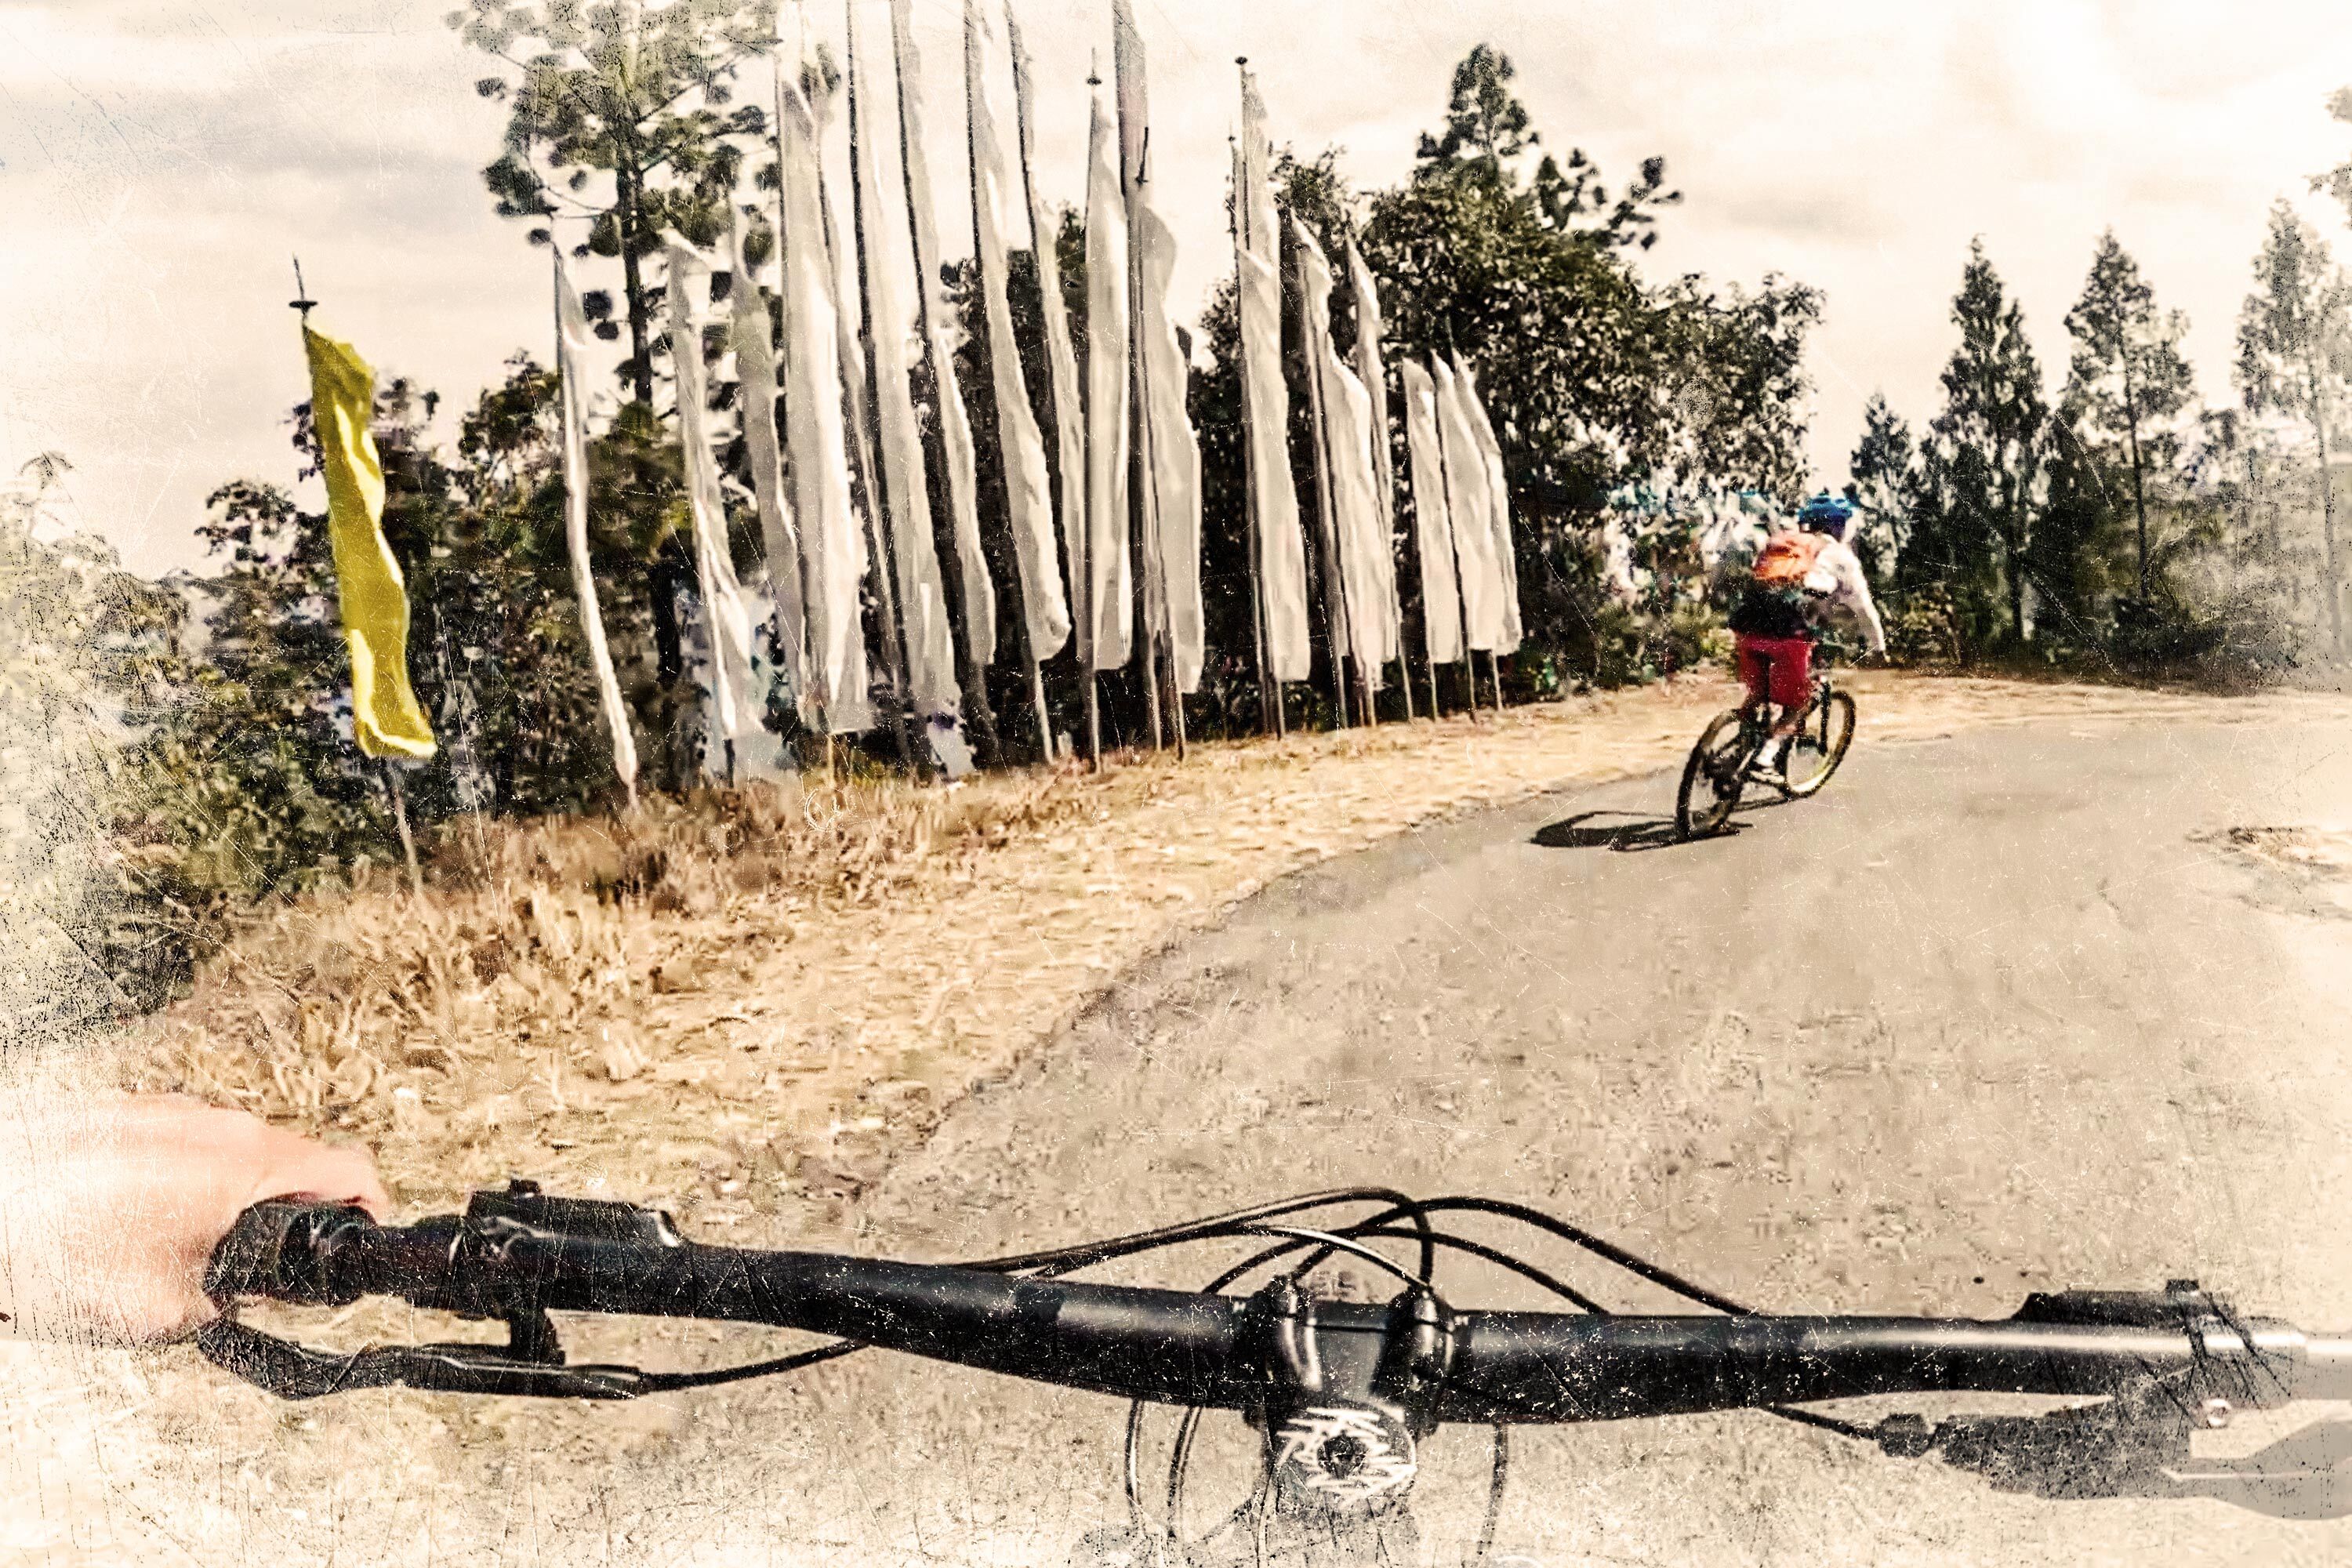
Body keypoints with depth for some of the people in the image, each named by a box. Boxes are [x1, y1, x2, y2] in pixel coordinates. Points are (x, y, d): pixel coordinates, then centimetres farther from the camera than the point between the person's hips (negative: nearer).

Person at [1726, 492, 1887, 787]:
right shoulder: (1839, 556, 16)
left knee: (1755, 696, 22)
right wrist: (1878, 645, 36)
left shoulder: (1777, 541, 29)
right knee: (1798, 702, 11)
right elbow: (1863, 607, 22)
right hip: (1788, 631, -4)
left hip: (1747, 626, 4)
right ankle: (1769, 758, -6)